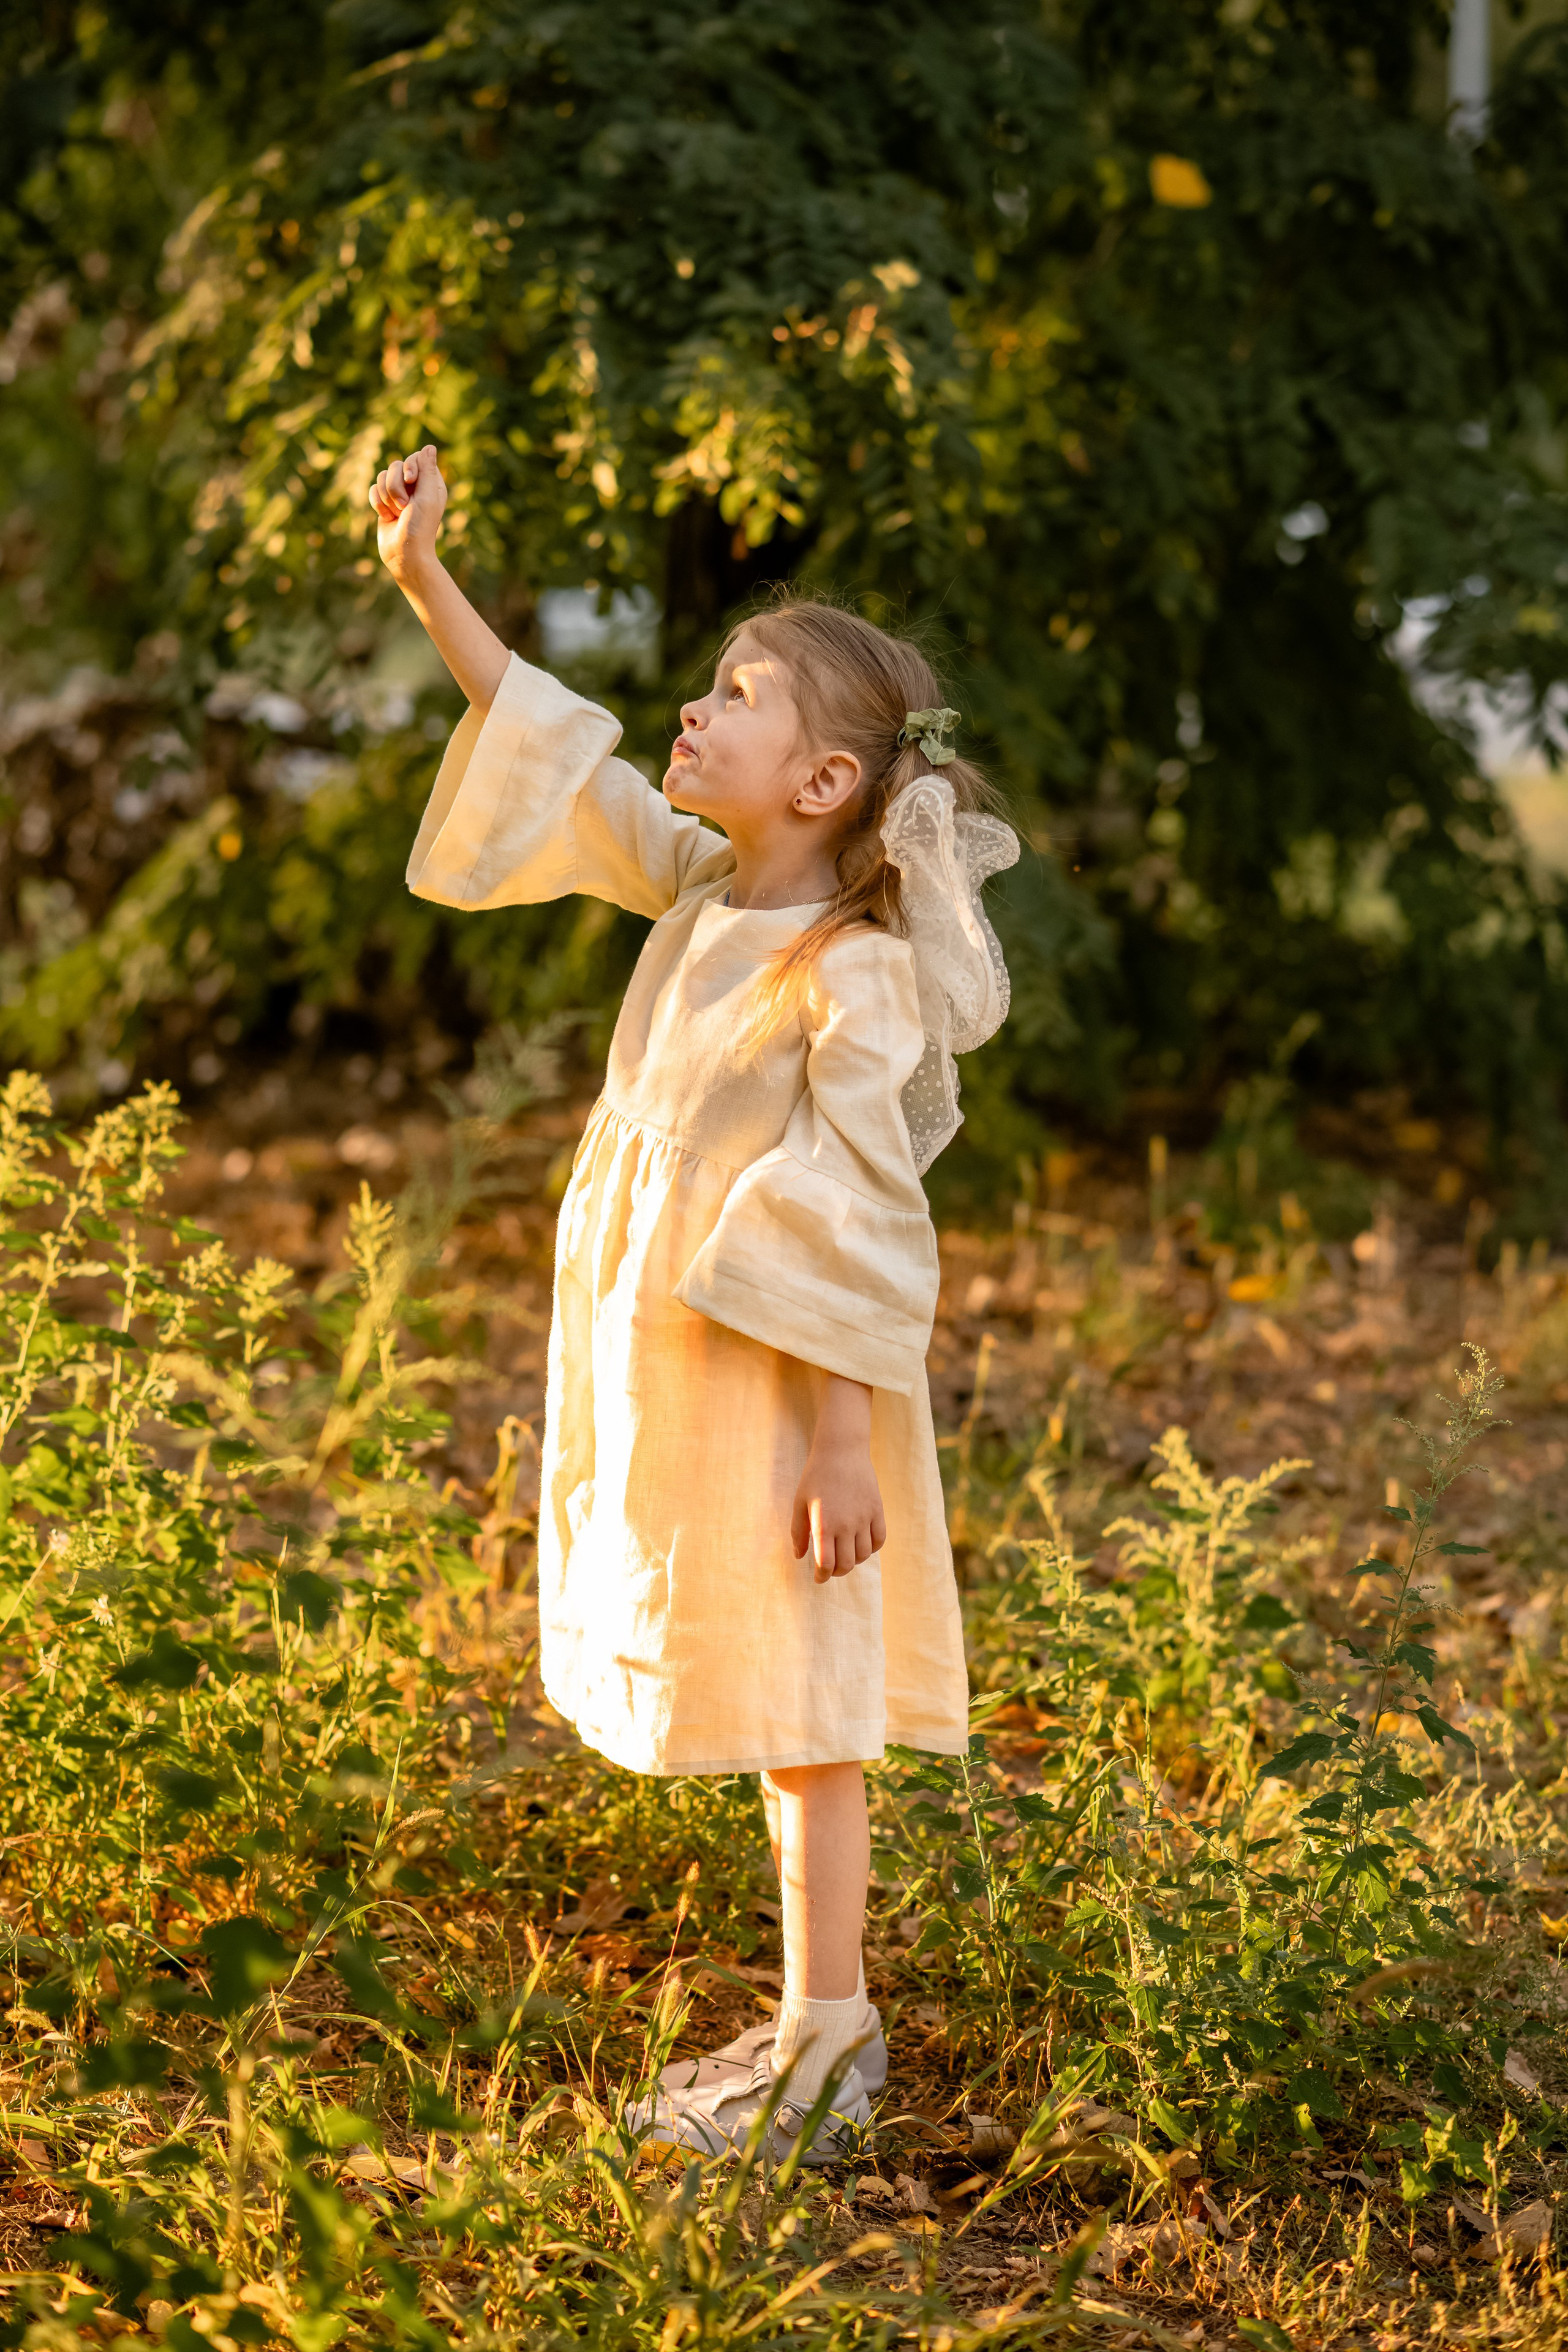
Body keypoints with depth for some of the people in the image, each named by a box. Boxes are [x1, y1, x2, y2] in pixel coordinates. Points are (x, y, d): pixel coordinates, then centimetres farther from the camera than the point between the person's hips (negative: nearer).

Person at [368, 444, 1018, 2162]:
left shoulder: (855, 977, -18)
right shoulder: (700, 883, 6)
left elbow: (860, 1233, -19)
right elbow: (555, 762, 14)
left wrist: (842, 1443, -20)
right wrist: (427, 584, 9)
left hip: (778, 1389, -8)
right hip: (664, 1368, 8)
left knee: (798, 1712, 1)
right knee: (771, 1716, 15)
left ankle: (825, 2048, 11)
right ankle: (821, 2021, 26)